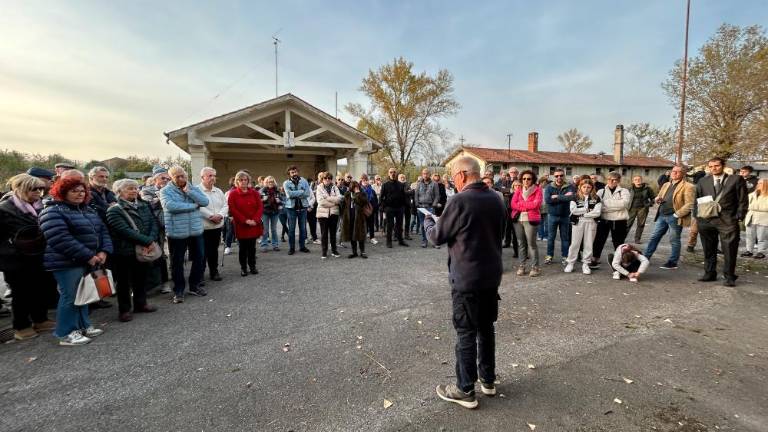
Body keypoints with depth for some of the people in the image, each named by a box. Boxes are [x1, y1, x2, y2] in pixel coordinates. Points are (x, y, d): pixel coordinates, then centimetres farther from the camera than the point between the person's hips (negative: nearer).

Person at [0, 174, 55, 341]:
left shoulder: (41, 206, 4)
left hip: (40, 259, 5)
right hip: (17, 262, -5)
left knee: (41, 291, 15)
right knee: (21, 294, 8)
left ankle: (40, 320, 31)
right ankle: (21, 327, 24)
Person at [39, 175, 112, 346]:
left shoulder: (88, 210, 13)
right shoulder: (53, 212, -12)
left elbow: (102, 230, 12)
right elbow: (61, 240, -22)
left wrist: (104, 251, -6)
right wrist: (88, 256, -22)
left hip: (89, 261, 8)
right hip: (67, 263, -8)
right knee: (70, 296, -3)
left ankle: (83, 326, 27)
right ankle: (66, 334, 8)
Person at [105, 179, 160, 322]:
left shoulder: (143, 206, 9)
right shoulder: (114, 211, -11)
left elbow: (153, 223, 1)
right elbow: (125, 231, -22)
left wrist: (152, 240, -17)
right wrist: (147, 241, -24)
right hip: (124, 252, -6)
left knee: (141, 278, 17)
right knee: (123, 282, 7)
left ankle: (140, 304, 32)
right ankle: (124, 310, 19)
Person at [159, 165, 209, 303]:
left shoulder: (193, 188, 8)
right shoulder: (166, 191, -5)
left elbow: (205, 201, -7)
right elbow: (170, 206, -23)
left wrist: (189, 192, -15)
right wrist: (193, 206, -16)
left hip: (196, 231, 4)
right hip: (177, 233, -4)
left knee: (200, 258, 12)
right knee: (177, 262, 6)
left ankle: (194, 285, 30)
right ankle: (178, 291, 19)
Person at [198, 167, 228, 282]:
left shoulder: (218, 191, 13)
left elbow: (225, 205, 8)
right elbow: (199, 207, -20)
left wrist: (220, 215, -11)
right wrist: (211, 216, -21)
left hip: (217, 226, 6)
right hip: (203, 226, -6)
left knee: (214, 250, 15)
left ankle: (214, 271, 27)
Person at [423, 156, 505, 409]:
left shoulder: (461, 201, -19)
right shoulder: (496, 199, 4)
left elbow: (437, 237, -11)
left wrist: (428, 221, 10)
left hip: (467, 278, -7)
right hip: (492, 274, 7)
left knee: (466, 333, 4)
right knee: (486, 327, 19)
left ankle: (465, 390, 16)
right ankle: (488, 380, 33)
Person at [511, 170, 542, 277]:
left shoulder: (537, 190, 3)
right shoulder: (518, 191, 14)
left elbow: (536, 204, -11)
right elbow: (513, 204, 0)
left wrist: (521, 204, -5)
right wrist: (528, 206, -11)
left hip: (530, 220, -4)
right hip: (518, 219, 4)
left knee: (531, 243, -7)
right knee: (521, 243, 6)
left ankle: (535, 267, 1)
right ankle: (522, 266, 13)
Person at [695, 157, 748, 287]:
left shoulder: (736, 179, 3)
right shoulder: (703, 182, 11)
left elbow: (743, 200, 2)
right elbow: (697, 199, 11)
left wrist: (739, 216, -5)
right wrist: (698, 215, -1)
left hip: (727, 221, -3)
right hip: (706, 220, 3)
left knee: (729, 250, -1)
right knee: (709, 250, 11)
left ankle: (729, 277, 10)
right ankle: (709, 273, 22)